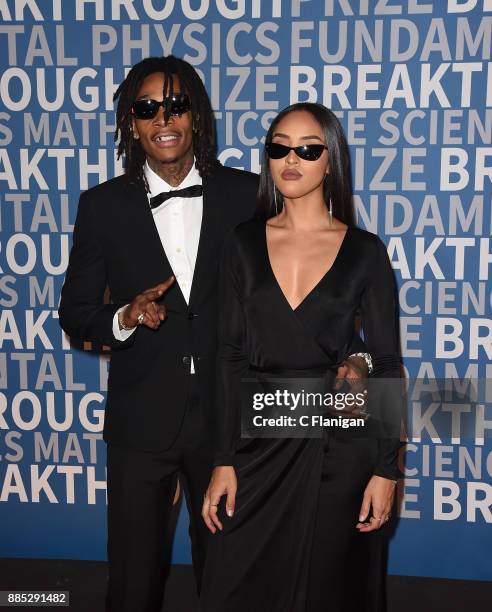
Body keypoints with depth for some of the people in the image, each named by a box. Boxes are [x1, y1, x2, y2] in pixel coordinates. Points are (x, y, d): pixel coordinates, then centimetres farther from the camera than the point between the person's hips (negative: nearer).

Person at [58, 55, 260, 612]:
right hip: (141, 420, 0)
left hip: (229, 417, 0)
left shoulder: (246, 195, -2)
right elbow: (75, 313, 3)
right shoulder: (103, 206, -2)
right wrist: (125, 318, -16)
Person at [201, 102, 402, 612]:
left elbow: (386, 364, -1)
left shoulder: (364, 250, -2)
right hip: (258, 441, 2)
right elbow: (230, 356, 1)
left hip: (339, 444, -1)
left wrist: (386, 469, -5)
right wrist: (223, 460, -3)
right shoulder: (243, 244, 1)